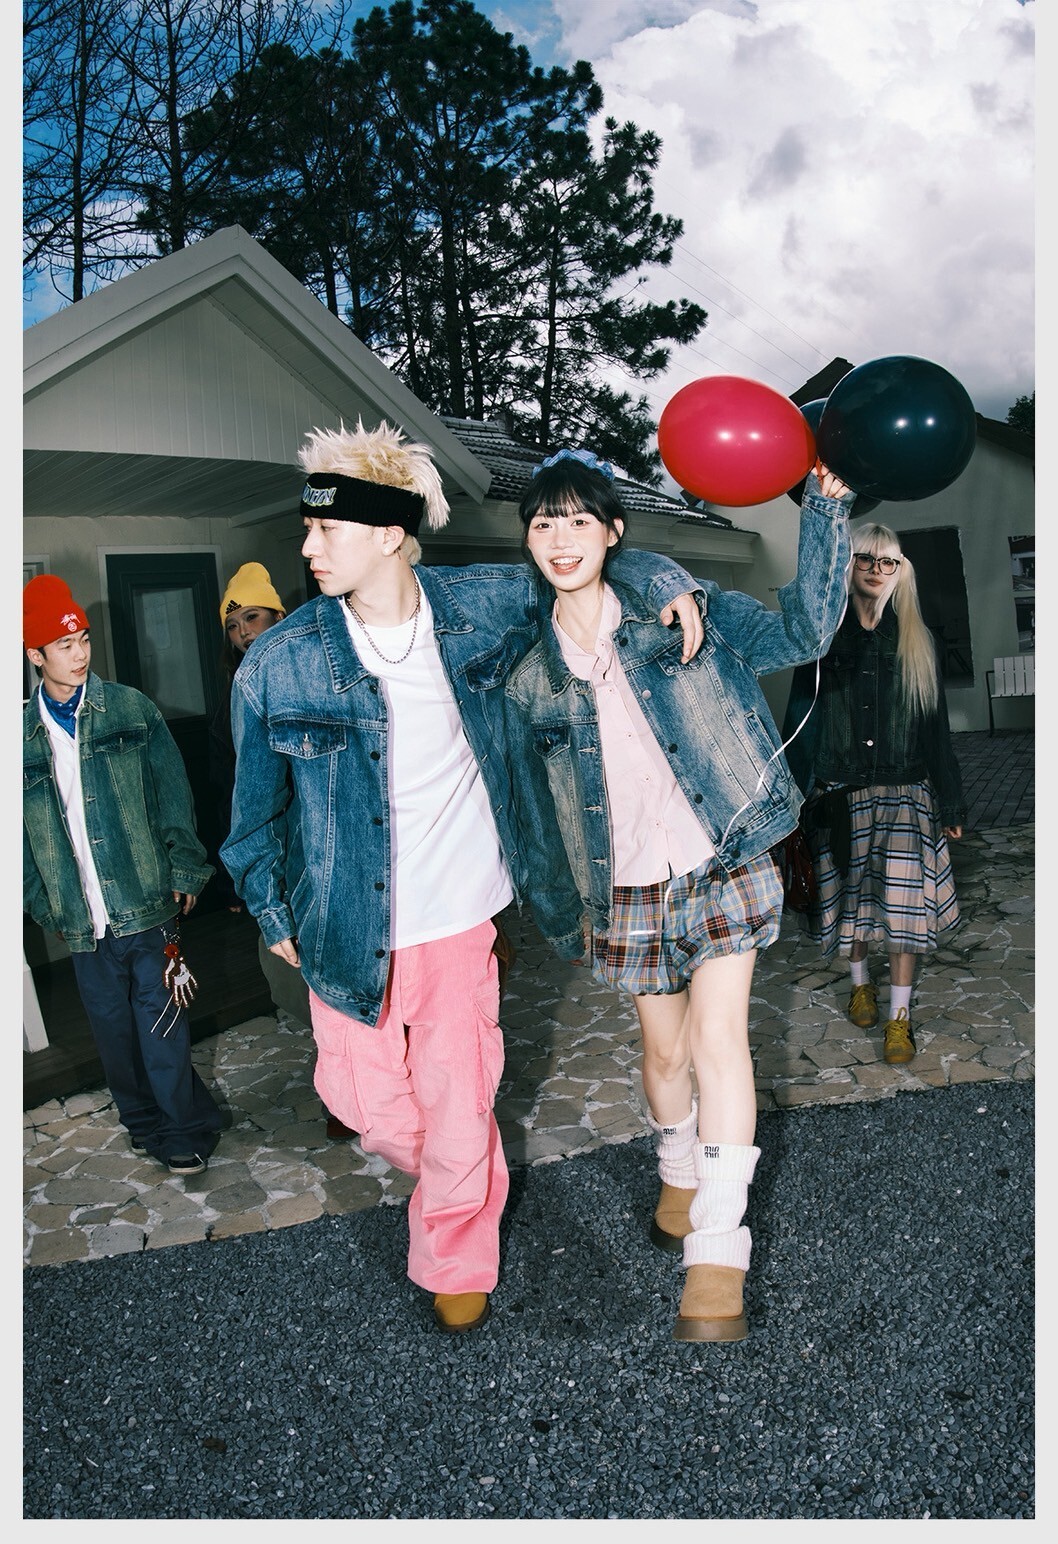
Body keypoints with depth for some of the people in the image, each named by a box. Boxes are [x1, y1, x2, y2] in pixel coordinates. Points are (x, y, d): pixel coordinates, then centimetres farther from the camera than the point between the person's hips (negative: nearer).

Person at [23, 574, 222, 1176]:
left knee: (161, 1028, 0)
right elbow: (22, 830, 10)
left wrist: (185, 873, -2)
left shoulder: (131, 708, 0)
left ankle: (188, 1128, 17)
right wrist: (44, 903, 6)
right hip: (84, 921, 3)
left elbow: (173, 796, 2)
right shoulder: (23, 733, 4)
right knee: (113, 1030, 13)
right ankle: (145, 1123, 33)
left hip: (147, 904, -2)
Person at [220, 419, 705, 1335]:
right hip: (348, 923, 0)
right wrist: (272, 912, 9)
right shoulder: (279, 664, -10)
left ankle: (457, 1262, 37)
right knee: (362, 1097, 11)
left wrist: (664, 580, -3)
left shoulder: (476, 606, -7)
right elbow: (257, 803, 4)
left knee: (458, 1102, 8)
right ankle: (454, 1175, 46)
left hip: (459, 913, 0)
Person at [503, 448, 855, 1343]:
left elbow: (799, 633, -10)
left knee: (719, 1034, -13)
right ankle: (680, 1176, 42)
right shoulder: (531, 680, 4)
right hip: (628, 893, 2)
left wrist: (825, 511, -16)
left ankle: (717, 1254, -5)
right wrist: (564, 916, 17)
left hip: (724, 870, -2)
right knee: (666, 1048, 13)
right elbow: (539, 812, 11)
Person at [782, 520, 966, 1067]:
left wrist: (950, 802, 3)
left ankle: (899, 1016, 9)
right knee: (850, 896, 11)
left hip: (904, 792, 0)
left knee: (904, 901, -4)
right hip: (840, 795, 0)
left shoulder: (914, 642, 4)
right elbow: (801, 719, 0)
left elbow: (935, 726, 5)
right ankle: (860, 981, 37)